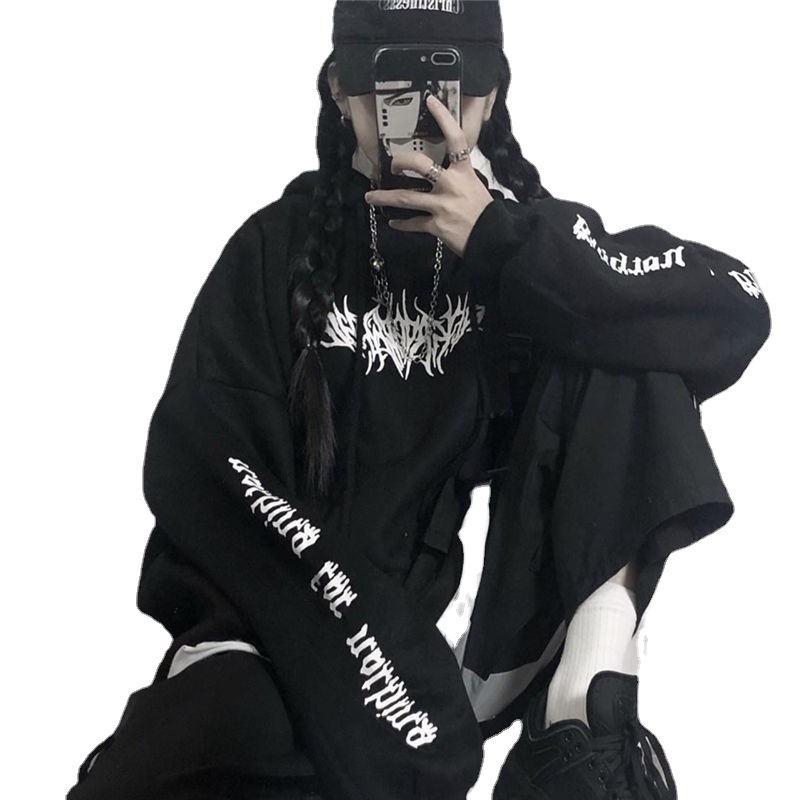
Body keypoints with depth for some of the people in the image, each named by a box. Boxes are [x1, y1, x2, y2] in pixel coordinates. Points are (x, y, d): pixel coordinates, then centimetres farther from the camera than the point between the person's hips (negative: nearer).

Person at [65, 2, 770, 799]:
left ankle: (583, 697, -17)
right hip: (279, 605, -2)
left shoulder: (521, 226, 4)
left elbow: (737, 309, -11)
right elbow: (202, 472, -13)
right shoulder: (280, 246, 0)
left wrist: (500, 246, -21)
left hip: (439, 598, 3)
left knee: (626, 342, -14)